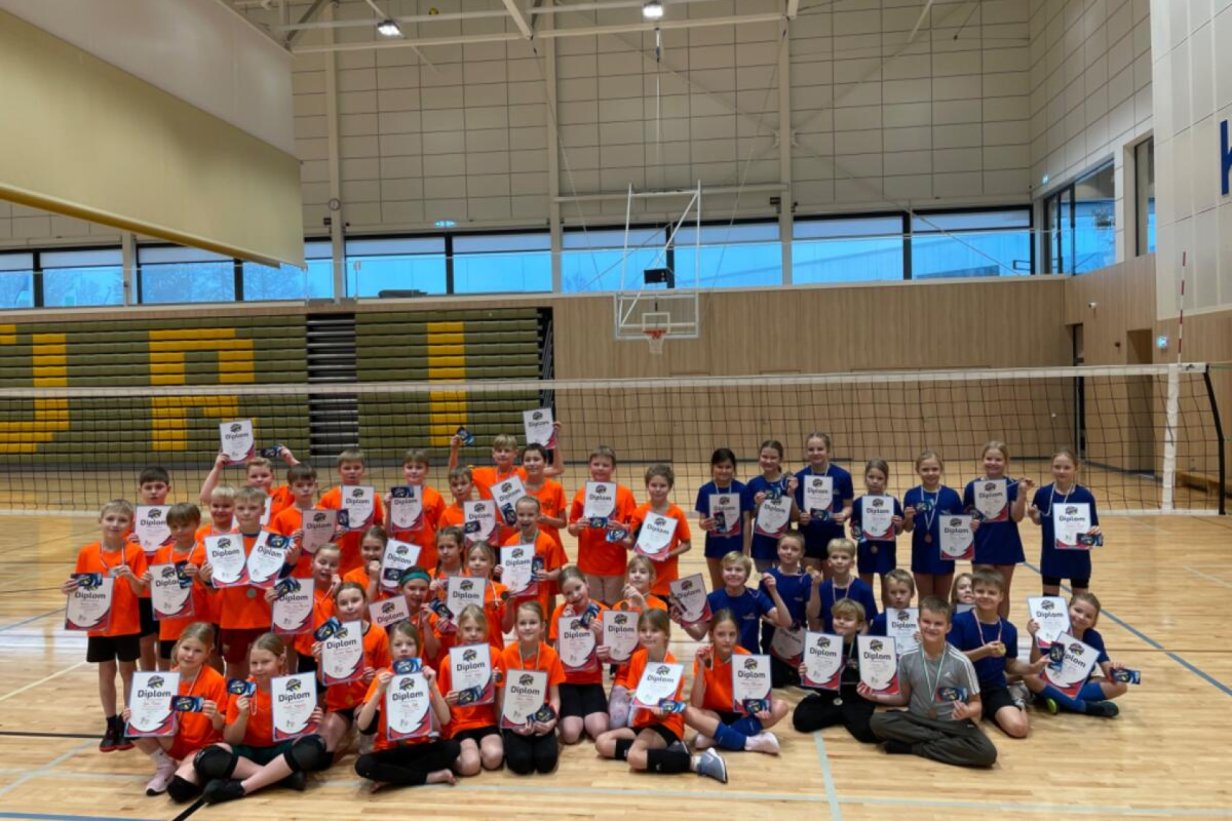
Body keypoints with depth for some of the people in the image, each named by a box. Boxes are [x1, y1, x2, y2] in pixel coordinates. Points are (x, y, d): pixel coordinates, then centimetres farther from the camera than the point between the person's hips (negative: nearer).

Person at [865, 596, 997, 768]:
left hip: (953, 724, -1)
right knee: (877, 721, -26)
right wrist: (876, 696, -7)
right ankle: (945, 742, -18)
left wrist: (967, 712, -28)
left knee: (987, 753, -30)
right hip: (916, 721, 2)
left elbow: (976, 704, -5)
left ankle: (913, 746, -18)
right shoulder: (907, 658, -4)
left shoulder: (960, 662, -12)